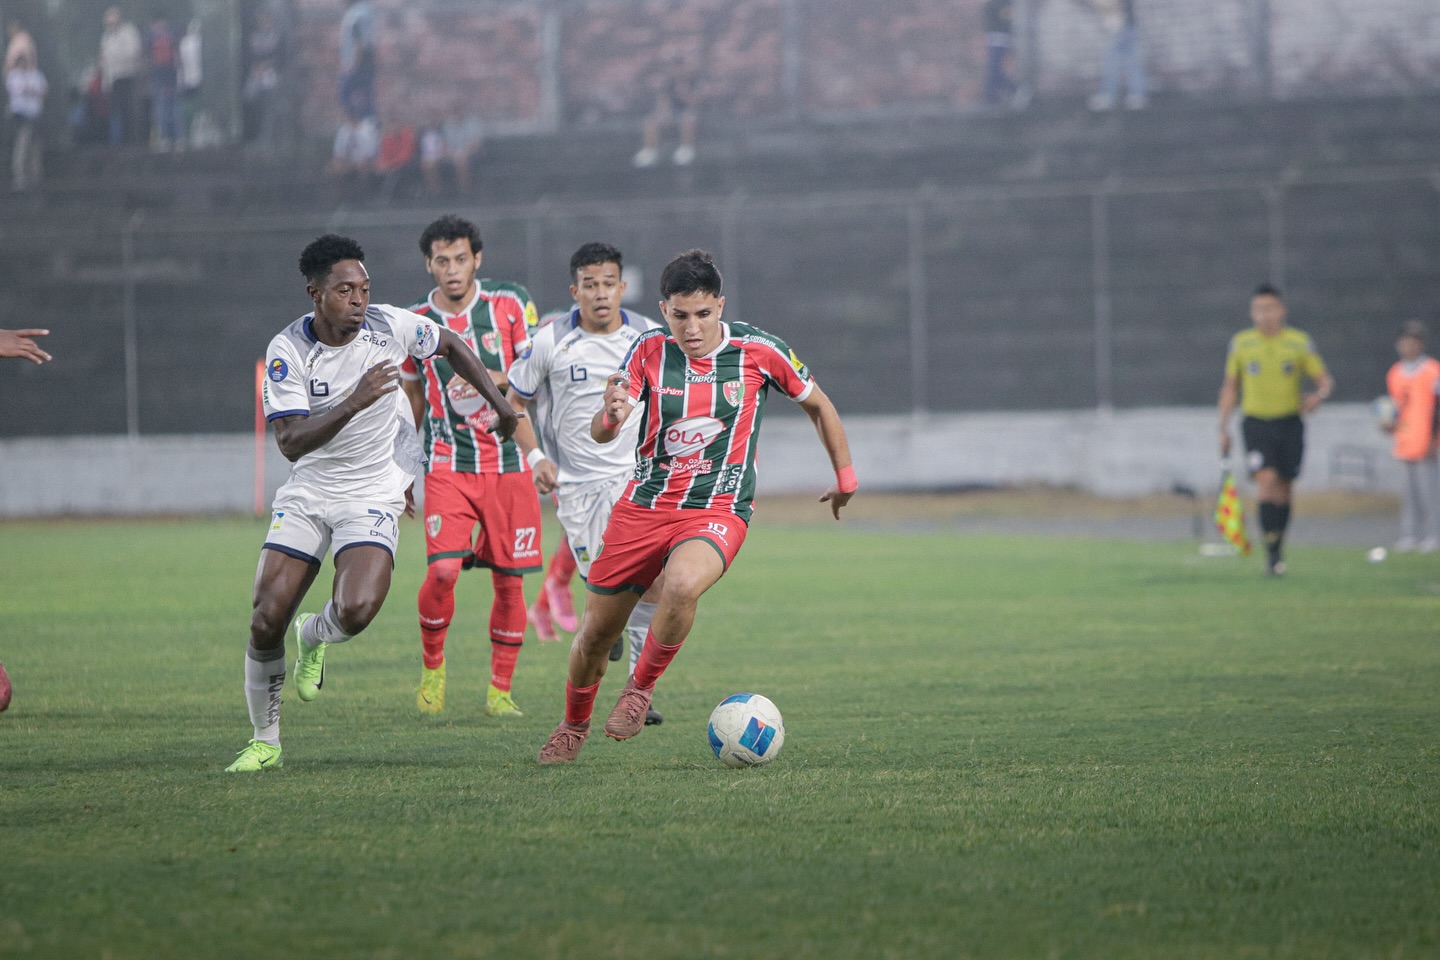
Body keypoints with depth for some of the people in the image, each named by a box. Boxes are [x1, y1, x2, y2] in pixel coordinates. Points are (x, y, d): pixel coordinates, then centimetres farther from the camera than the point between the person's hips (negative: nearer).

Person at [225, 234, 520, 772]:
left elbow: (449, 345, 12)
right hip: (307, 494, 0)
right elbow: (290, 442, -23)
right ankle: (265, 743, 15)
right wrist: (354, 404, -35)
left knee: (355, 611, -25)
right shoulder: (287, 351, -15)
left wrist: (500, 404, 18)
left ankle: (314, 636, 14)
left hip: (373, 499, 0)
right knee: (266, 622, -6)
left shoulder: (390, 325, -10)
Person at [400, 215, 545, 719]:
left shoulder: (510, 305, 0)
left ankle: (500, 690, 15)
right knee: (443, 569, -18)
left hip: (508, 464, 1)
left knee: (509, 579, 1)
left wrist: (493, 380, -15)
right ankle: (432, 666, 7)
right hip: (448, 464, -1)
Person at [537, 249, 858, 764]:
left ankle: (641, 688, -10)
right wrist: (611, 415, -33)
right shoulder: (650, 351, -3)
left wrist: (845, 476, 18)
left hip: (716, 511, -3)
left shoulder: (758, 350, -6)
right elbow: (599, 434, -9)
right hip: (644, 504, 3)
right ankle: (574, 726, 37)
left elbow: (817, 404, 11)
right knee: (595, 634, 7)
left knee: (681, 584, -36)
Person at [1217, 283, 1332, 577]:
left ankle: (1278, 549, 23)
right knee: (1267, 480, -18)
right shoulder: (1241, 343, 3)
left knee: (1283, 489, 6)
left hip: (1290, 424, 1)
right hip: (1256, 423, -1)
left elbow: (1325, 380, 4)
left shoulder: (1298, 342, 0)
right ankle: (1271, 553, -18)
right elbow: (1230, 386, 13)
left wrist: (1318, 396, -20)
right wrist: (1223, 428, 10)